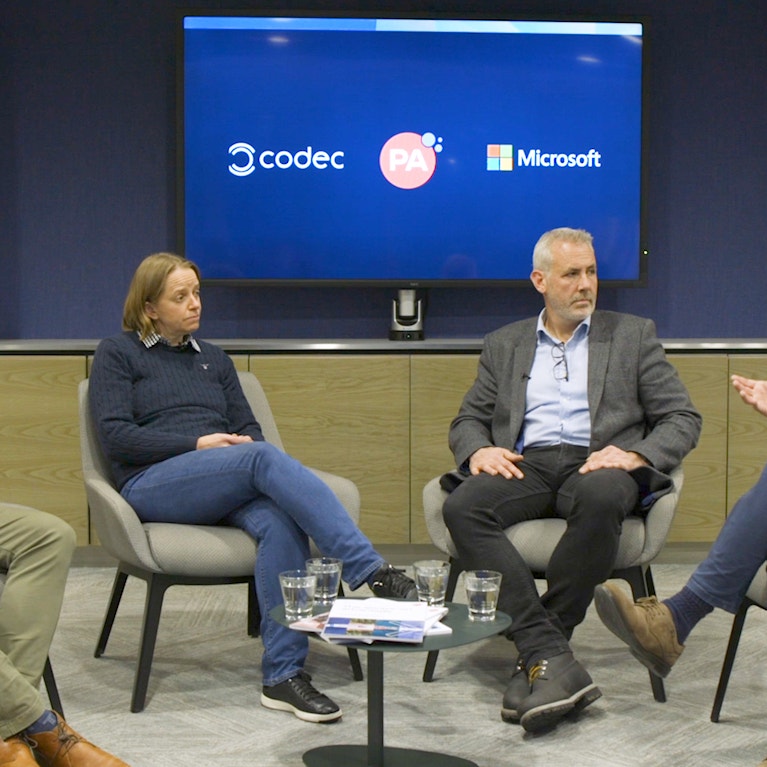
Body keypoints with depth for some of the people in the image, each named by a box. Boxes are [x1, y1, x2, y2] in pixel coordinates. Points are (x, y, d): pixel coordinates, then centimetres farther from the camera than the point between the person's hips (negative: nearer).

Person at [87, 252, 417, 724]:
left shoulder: (214, 359, 27)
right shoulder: (118, 354, 12)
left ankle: (284, 675, -36)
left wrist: (242, 448, -7)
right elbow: (115, 436, -2)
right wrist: (199, 444, -11)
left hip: (226, 489, 5)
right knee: (264, 457, -34)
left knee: (281, 521, -33)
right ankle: (373, 572, -41)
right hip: (153, 485, -4)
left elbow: (249, 427, 19)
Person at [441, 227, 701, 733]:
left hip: (596, 464, -2)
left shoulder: (633, 335, 17)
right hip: (525, 465, 2)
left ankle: (540, 657, -29)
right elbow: (468, 420, 21)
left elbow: (683, 419, 11)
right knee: (462, 507, -31)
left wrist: (636, 454, -10)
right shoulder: (504, 345, 23)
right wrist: (478, 450, -5)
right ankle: (551, 658, -36)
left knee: (600, 499, -39)